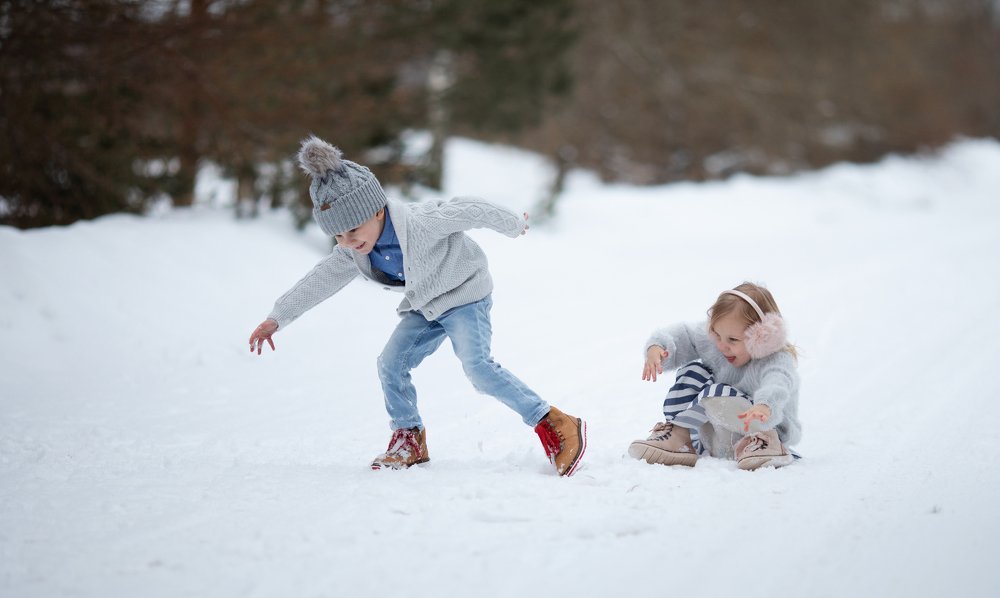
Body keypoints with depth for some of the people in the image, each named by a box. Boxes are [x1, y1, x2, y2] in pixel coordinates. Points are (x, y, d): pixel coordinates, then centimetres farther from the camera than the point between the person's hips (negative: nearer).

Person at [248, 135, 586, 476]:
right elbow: (320, 281, 1)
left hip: (466, 295, -7)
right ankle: (410, 441, 15)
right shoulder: (353, 253, -11)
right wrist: (278, 318, 2)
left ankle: (553, 424, -24)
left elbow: (469, 211, -20)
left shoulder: (420, 222, -33)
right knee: (391, 364, -3)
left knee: (477, 365, -25)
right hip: (425, 309, 7)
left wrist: (513, 226, -3)